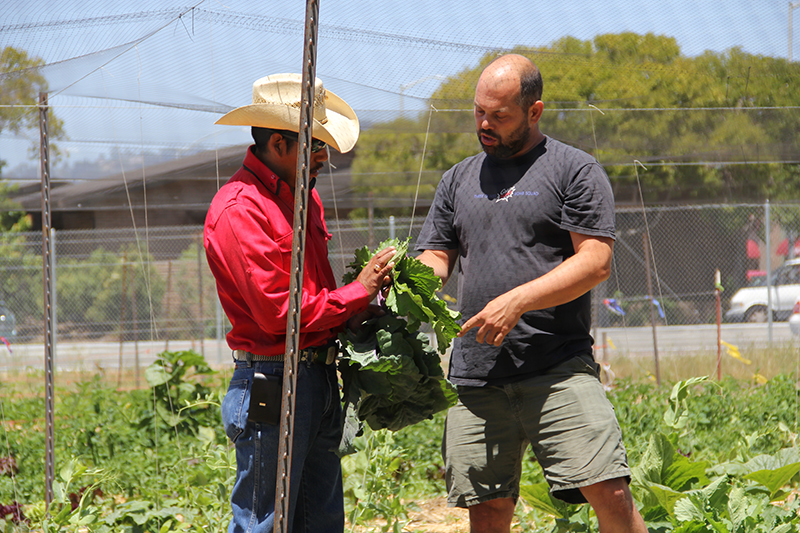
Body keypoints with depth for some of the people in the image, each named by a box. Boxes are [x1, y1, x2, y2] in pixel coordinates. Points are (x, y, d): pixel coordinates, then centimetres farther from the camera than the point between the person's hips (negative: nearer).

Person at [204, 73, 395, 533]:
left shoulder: (304, 198, 16)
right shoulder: (240, 210, -15)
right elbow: (278, 312, -20)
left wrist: (362, 309, 4)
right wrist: (357, 293, -12)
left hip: (319, 373, 9)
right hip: (271, 385, -9)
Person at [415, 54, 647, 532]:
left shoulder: (574, 170, 2)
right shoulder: (459, 180, 19)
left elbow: (596, 261, -6)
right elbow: (435, 258, 19)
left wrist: (516, 301, -16)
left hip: (560, 370, -4)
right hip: (476, 378, 4)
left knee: (609, 492, -15)